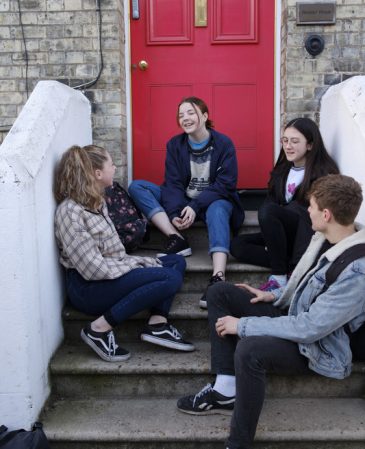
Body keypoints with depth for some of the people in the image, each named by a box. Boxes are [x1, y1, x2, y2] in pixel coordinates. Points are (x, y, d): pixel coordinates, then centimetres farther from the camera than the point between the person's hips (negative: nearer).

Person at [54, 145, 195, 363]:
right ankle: (99, 329, -15)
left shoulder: (96, 202, 11)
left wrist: (142, 262, -2)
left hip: (113, 271, 10)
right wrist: (138, 267, -15)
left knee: (177, 261, 9)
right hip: (88, 288, -10)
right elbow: (93, 269, -23)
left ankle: (157, 324, -8)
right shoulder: (71, 211, -19)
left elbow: (113, 253, 11)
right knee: (170, 278, -20)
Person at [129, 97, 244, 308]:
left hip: (215, 201, -4)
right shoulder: (175, 144, 2)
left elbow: (225, 184, -14)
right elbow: (173, 183, -6)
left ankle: (218, 277, -56)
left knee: (218, 209, -41)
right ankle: (177, 238, -30)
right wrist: (174, 212, -25)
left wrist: (195, 206, -26)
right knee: (137, 187, -13)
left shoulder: (223, 143, -7)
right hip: (182, 203, 4)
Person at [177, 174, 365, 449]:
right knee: (220, 293, 0)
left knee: (250, 349, -38)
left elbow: (310, 328, -31)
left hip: (318, 348, -9)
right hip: (293, 316, 9)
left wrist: (243, 325, -25)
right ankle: (226, 391, -5)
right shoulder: (326, 236, -3)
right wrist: (276, 296, 4)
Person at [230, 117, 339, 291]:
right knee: (237, 245, -10)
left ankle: (280, 276, -22)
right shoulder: (282, 170, 11)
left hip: (309, 237, -7)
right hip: (286, 235, 7)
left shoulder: (323, 173, -11)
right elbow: (271, 200, 6)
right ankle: (288, 265, -21)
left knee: (268, 211, -30)